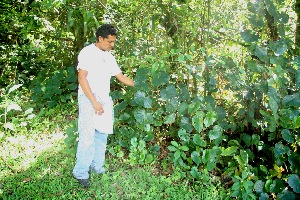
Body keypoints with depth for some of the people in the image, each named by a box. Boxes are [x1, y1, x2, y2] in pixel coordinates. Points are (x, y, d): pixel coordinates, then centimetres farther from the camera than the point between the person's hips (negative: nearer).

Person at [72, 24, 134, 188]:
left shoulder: (109, 57, 16)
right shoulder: (87, 52, -4)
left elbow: (121, 77, 23)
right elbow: (82, 78, -11)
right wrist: (94, 102, -17)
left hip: (105, 101, 7)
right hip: (89, 100, -7)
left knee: (102, 136, 10)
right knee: (88, 137, -9)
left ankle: (97, 167, 23)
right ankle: (81, 173, 2)